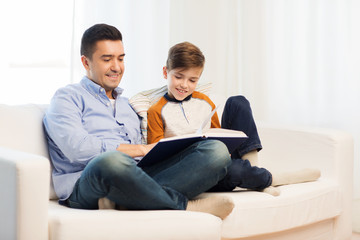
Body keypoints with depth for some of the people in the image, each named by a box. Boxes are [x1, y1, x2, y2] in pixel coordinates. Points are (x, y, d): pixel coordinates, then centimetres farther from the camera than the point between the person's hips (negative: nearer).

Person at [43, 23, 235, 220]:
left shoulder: (128, 106, 32)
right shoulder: (67, 97, 10)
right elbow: (78, 149, -9)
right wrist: (141, 150, -6)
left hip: (132, 181, 7)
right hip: (86, 187, -6)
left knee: (216, 150, -13)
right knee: (111, 161, -44)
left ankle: (124, 202, -32)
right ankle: (184, 205, -21)